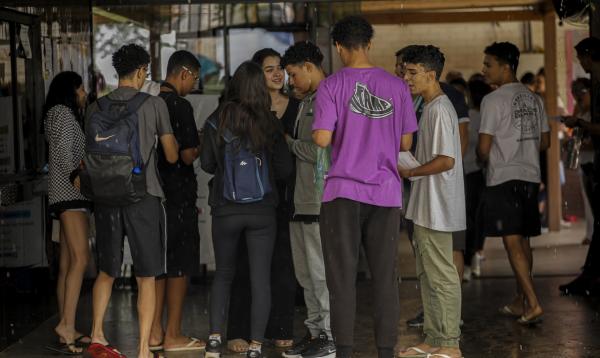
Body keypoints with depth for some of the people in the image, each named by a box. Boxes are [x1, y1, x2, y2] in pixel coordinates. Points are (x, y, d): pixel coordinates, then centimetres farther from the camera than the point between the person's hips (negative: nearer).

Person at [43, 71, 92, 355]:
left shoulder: (67, 115, 26)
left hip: (68, 195, 10)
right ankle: (67, 325, -28)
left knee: (67, 263, 4)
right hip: (69, 193, -10)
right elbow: (63, 152, -13)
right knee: (80, 258, -20)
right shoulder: (61, 112, -3)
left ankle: (66, 332, 2)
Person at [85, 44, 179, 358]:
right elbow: (172, 156, 4)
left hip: (106, 199, 3)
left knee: (106, 271, 18)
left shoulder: (96, 108, 5)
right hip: (143, 197, -3)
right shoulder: (154, 104, -3)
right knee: (146, 278, 2)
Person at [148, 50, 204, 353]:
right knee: (179, 265, 0)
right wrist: (201, 145, 4)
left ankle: (154, 332, 15)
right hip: (178, 197, -8)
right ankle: (173, 335, 4)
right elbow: (188, 156, -16)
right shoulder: (180, 106, -14)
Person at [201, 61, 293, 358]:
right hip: (262, 210, -1)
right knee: (260, 278, 4)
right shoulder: (270, 123, -6)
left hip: (225, 209, 1)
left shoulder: (217, 121, -5)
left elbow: (207, 163, 4)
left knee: (223, 274, 16)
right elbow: (285, 168, 0)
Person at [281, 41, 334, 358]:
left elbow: (321, 151, -19)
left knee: (322, 272, -3)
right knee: (306, 272, 14)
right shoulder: (307, 101, 18)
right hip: (302, 200, 10)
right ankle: (315, 331, 22)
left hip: (321, 201, -10)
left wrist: (288, 141, -7)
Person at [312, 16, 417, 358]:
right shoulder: (397, 86, 4)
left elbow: (322, 139, -11)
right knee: (385, 275, 7)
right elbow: (406, 143, 7)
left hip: (344, 191, -2)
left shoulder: (332, 85, -4)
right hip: (386, 192, 2)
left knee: (343, 275, 3)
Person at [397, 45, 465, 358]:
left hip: (436, 209, -10)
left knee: (441, 276, -5)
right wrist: (410, 169, 11)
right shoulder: (430, 107, 15)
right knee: (427, 274, 15)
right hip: (426, 207, 10)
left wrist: (410, 172, -15)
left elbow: (446, 160, -23)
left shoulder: (439, 109, -16)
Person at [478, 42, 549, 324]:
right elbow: (545, 141, 16)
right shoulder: (534, 99, 11)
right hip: (530, 176, 7)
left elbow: (484, 148, -11)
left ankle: (533, 303, -17)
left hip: (503, 178, -7)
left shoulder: (494, 100, -11)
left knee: (512, 242, -9)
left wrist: (485, 160, 10)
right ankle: (520, 301, 21)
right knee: (523, 240, 13)